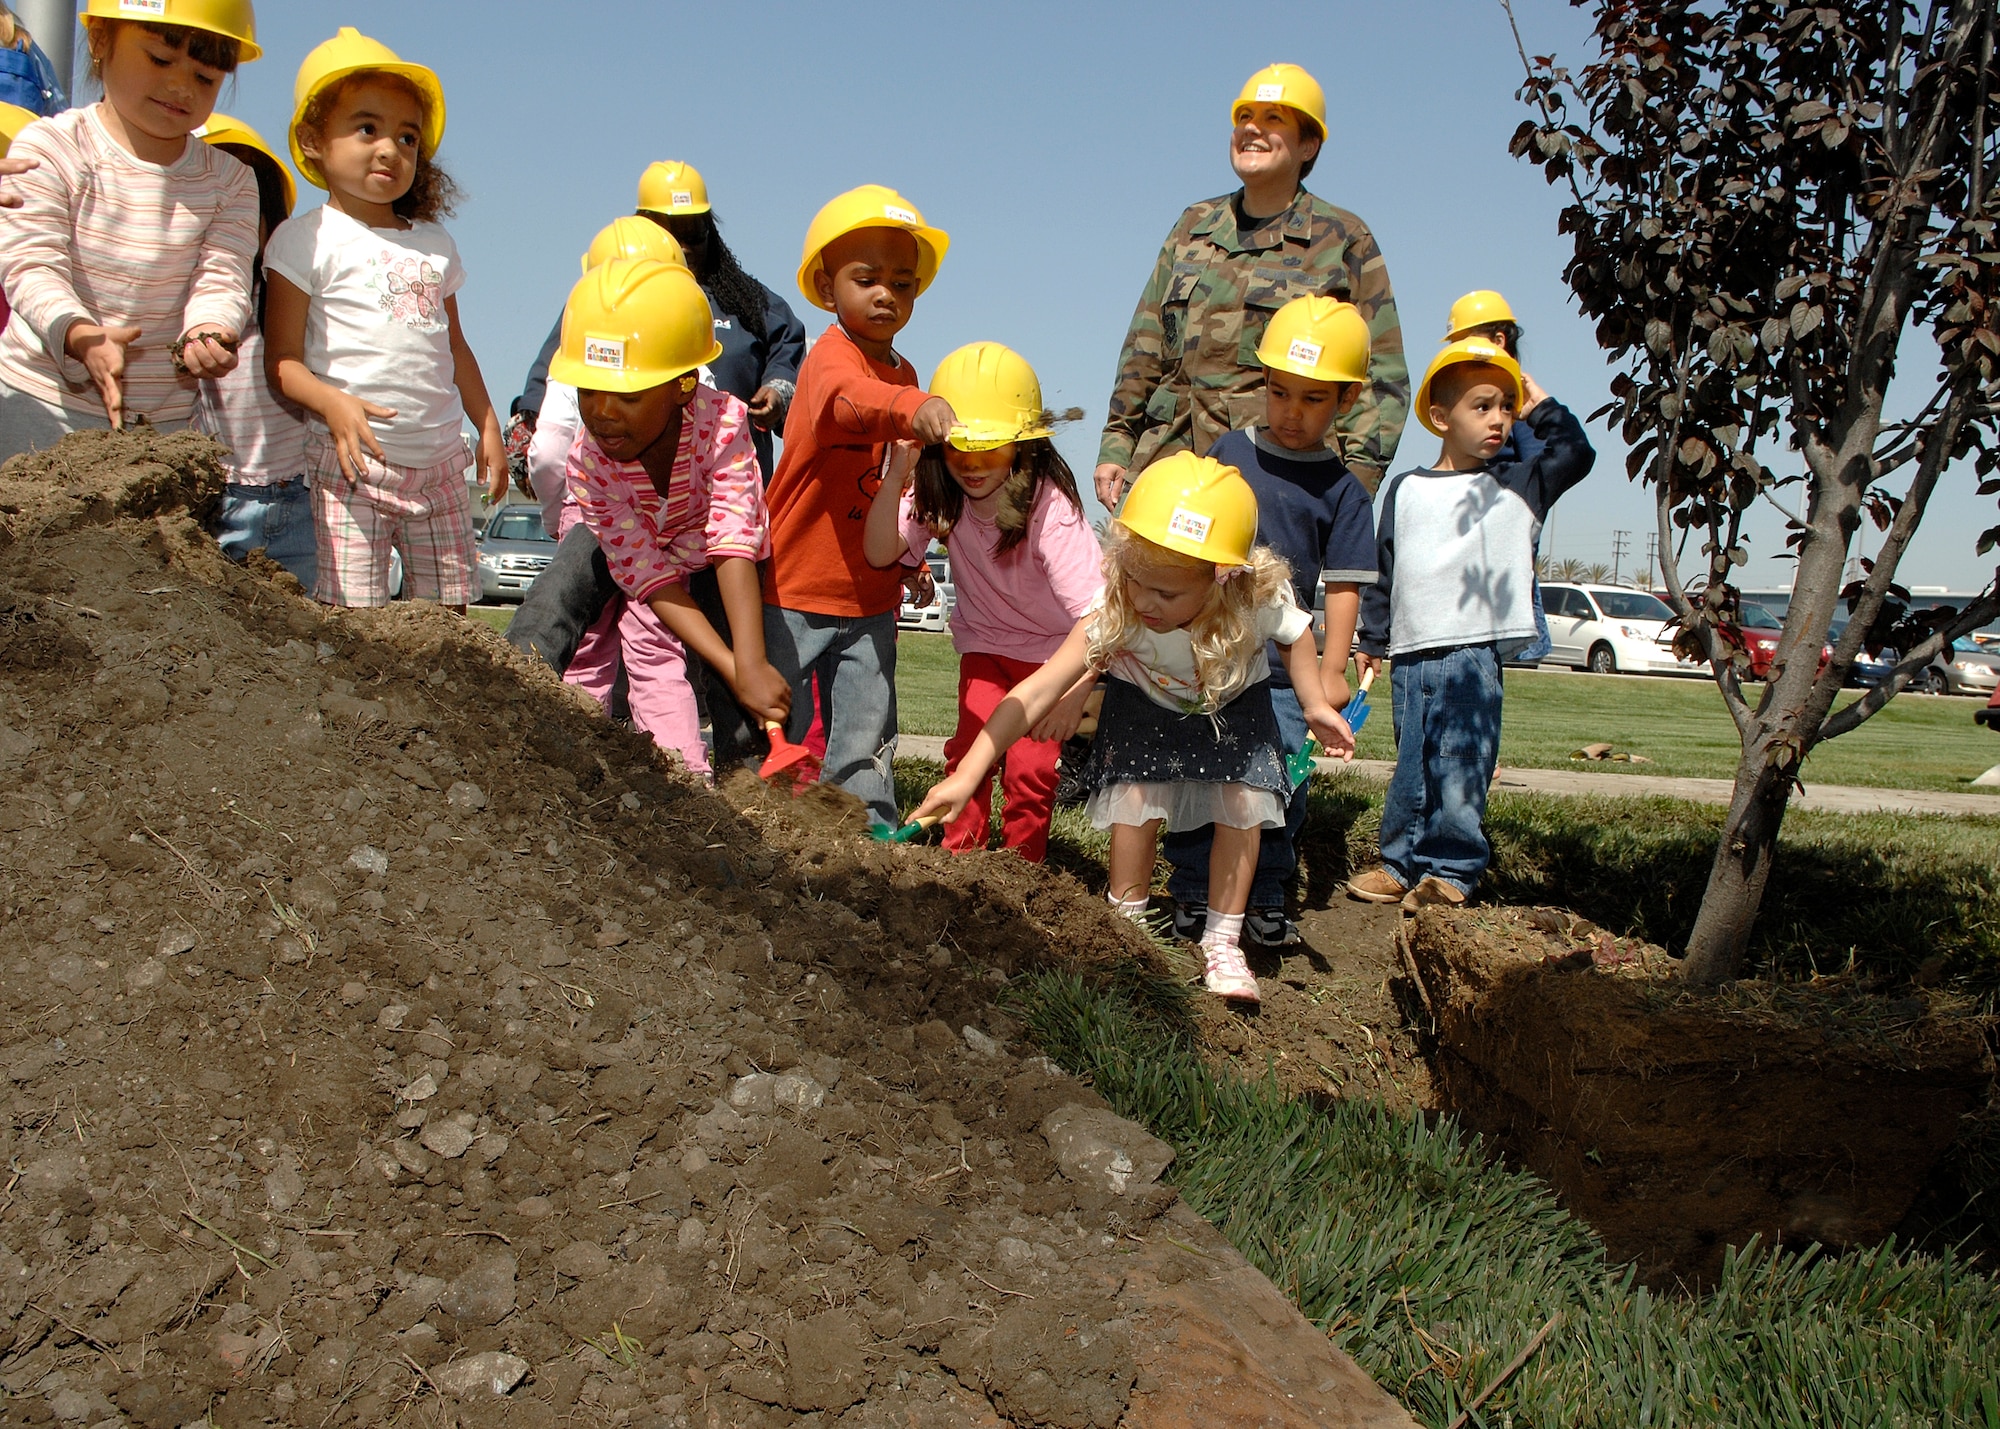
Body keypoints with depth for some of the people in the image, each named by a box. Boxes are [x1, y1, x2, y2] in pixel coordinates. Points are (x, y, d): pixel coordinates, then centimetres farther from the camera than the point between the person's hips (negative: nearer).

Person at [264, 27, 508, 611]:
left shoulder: (434, 244, 17)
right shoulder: (306, 239, -1)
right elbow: (282, 360, -6)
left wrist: (488, 429, 19)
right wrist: (334, 404, -24)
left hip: (439, 462, 5)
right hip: (353, 461, -5)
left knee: (446, 610, 5)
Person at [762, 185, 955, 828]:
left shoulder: (904, 375, 10)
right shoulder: (830, 358, -16)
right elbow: (849, 400, -42)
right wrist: (912, 408, -61)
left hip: (869, 598, 6)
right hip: (794, 587, -6)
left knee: (866, 736, 9)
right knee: (774, 727, 7)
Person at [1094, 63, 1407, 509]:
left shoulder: (1342, 238, 7)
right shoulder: (1194, 227, 19)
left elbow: (1380, 373, 4)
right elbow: (1144, 351, 21)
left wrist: (1355, 481, -7)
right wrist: (1116, 445, 13)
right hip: (1170, 466, 4)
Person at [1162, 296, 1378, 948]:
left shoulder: (1342, 491, 1)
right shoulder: (1229, 452, 6)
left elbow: (1343, 585, -1)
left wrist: (1332, 668, -5)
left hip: (1283, 665, -1)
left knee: (1281, 783, 0)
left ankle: (1266, 901, 15)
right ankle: (1192, 895, 16)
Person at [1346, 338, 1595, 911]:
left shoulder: (1517, 487, 7)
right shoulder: (1405, 490, 11)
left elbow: (1576, 455, -3)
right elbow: (1383, 571, 15)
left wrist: (1541, 408, 5)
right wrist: (1372, 639, 15)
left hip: (1474, 654, -2)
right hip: (1410, 654, 2)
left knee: (1460, 771, -4)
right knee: (1410, 768, 8)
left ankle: (1450, 871, 4)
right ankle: (1400, 863, 17)